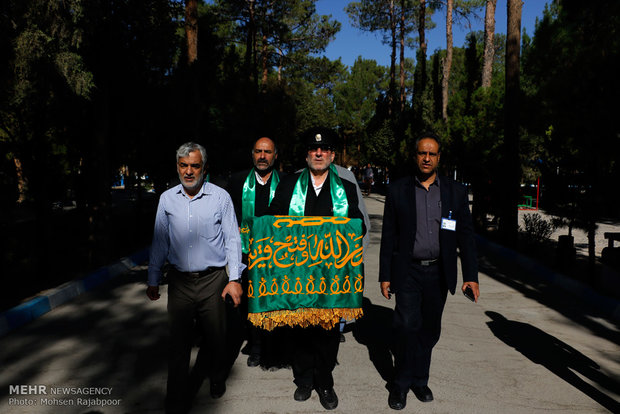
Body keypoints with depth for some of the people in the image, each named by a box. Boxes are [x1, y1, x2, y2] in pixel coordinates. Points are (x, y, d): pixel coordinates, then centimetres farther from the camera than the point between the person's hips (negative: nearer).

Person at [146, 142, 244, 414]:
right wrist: (153, 280, 12)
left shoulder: (220, 197, -3)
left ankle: (216, 378, 42)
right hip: (179, 281, 2)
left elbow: (232, 239, -1)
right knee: (178, 342, 6)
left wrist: (234, 278, -7)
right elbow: (159, 242, 12)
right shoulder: (167, 199, 5)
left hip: (213, 280, -1)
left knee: (216, 337, 11)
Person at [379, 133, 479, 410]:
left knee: (430, 329, 11)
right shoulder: (397, 190, 1)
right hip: (407, 271, -2)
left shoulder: (455, 192, 4)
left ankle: (419, 380, 31)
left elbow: (465, 236, 5)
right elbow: (388, 236, 1)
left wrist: (471, 276, -2)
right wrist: (385, 276, -1)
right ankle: (401, 384, 12)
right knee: (407, 326, -7)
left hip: (438, 273, 2)